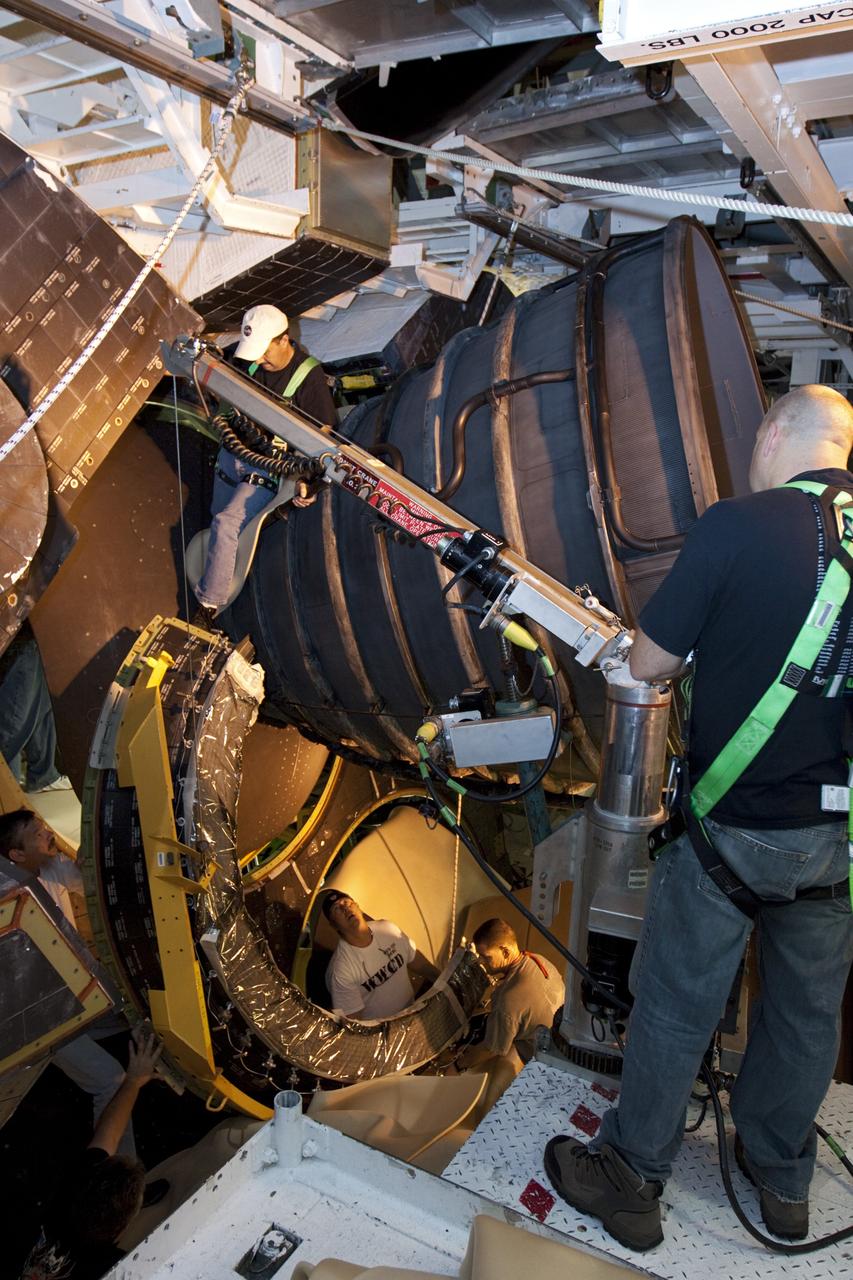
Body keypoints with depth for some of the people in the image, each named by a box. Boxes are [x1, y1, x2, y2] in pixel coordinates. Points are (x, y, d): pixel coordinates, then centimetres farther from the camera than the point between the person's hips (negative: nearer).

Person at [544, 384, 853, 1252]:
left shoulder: (737, 526, -18)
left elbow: (649, 665, -13)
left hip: (735, 825, -5)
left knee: (676, 1007, 12)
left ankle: (631, 1180, 32)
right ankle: (783, 1181, 44)